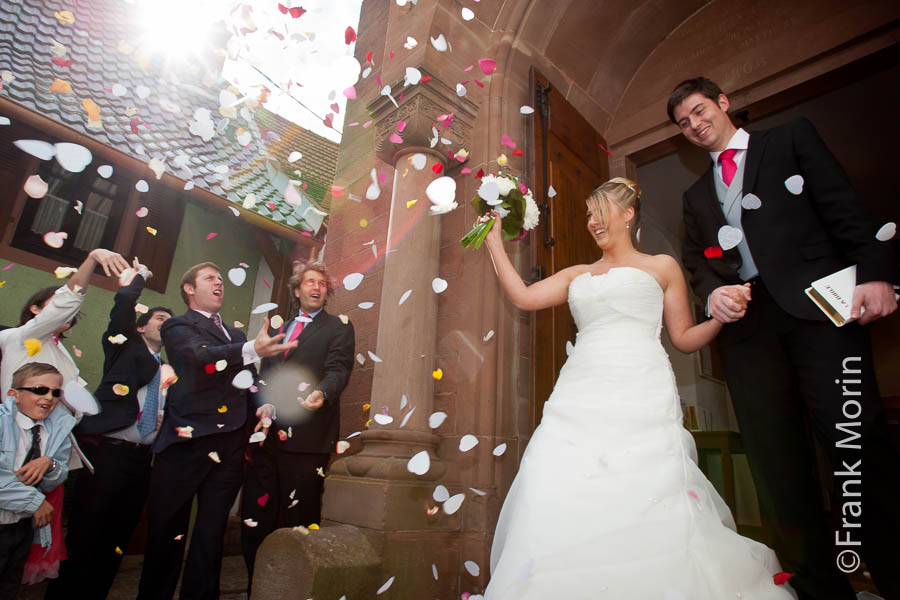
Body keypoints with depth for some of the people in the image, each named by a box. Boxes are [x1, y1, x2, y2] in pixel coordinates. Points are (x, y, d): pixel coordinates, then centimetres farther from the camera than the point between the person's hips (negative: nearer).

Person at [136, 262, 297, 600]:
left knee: (211, 537, 11)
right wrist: (252, 350, -36)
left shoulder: (236, 335, 23)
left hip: (230, 447, 5)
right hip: (186, 442, -5)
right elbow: (201, 356, -18)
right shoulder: (178, 327, 3)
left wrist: (263, 405, 0)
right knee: (166, 534, 5)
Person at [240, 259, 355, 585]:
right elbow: (263, 379, 22)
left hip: (305, 439, -5)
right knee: (254, 521, 10)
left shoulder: (339, 328, 4)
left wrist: (321, 394, -32)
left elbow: (338, 370, -10)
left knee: (298, 523, 2)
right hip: (264, 437, 6)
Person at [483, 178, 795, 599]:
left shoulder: (661, 266, 16)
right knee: (556, 499, -13)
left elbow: (684, 338, 15)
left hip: (639, 395, -2)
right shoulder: (577, 275, 24)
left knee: (646, 505, -14)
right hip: (580, 397, 3)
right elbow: (523, 297, 12)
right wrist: (495, 242, 18)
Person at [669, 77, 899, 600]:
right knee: (777, 462, 2)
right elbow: (696, 259, 17)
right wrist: (712, 293, -5)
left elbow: (844, 206, 4)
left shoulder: (791, 139, 16)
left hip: (817, 306, -3)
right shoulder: (697, 195, 25)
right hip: (746, 324, 3)